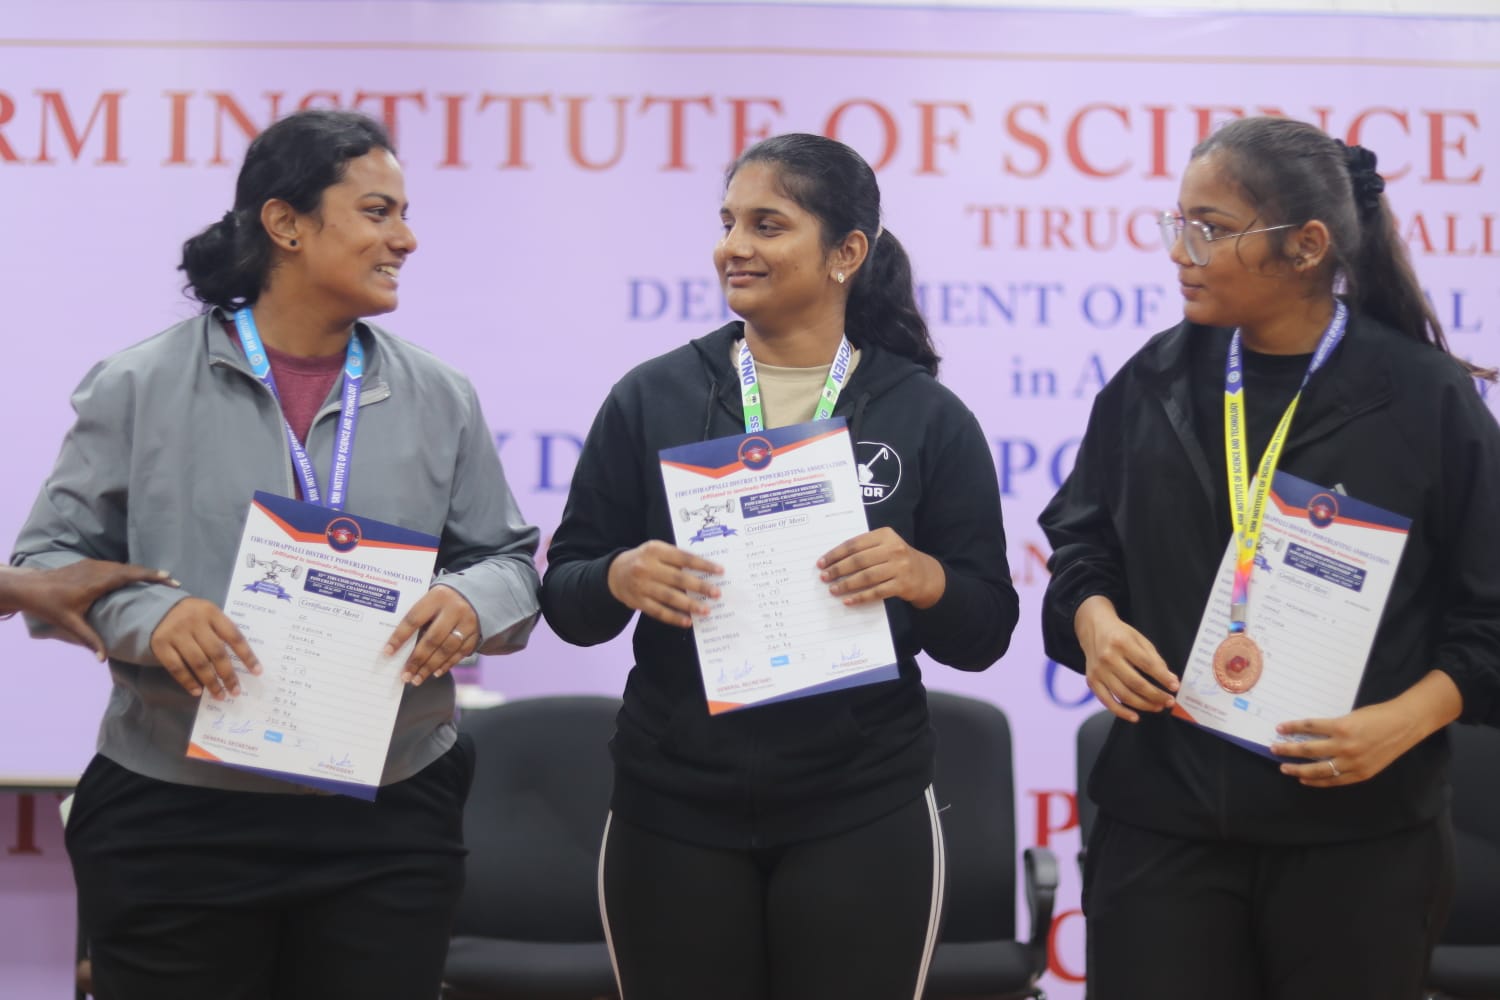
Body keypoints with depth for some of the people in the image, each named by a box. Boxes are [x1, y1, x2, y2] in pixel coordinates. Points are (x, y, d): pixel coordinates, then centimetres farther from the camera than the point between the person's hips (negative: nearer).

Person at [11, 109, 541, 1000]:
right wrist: (145, 615, -18)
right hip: (176, 823, -2)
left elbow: (512, 560, 11)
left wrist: (473, 602, -12)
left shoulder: (440, 400, 8)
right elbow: (50, 561, 2)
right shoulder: (138, 388, 1)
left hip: (389, 827, 2)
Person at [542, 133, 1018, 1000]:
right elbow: (564, 599, 4)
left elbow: (986, 633, 1)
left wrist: (926, 579, -20)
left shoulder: (928, 418, 1)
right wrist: (619, 579, -18)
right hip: (674, 814, 1)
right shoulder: (653, 398, 3)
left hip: (861, 818, -1)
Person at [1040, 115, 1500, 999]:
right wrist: (1095, 620, -5)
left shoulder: (1428, 399, -5)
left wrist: (1405, 721, -15)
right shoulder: (1154, 382, 6)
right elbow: (1082, 538, 16)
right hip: (1164, 818, 3)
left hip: (1359, 833, -2)